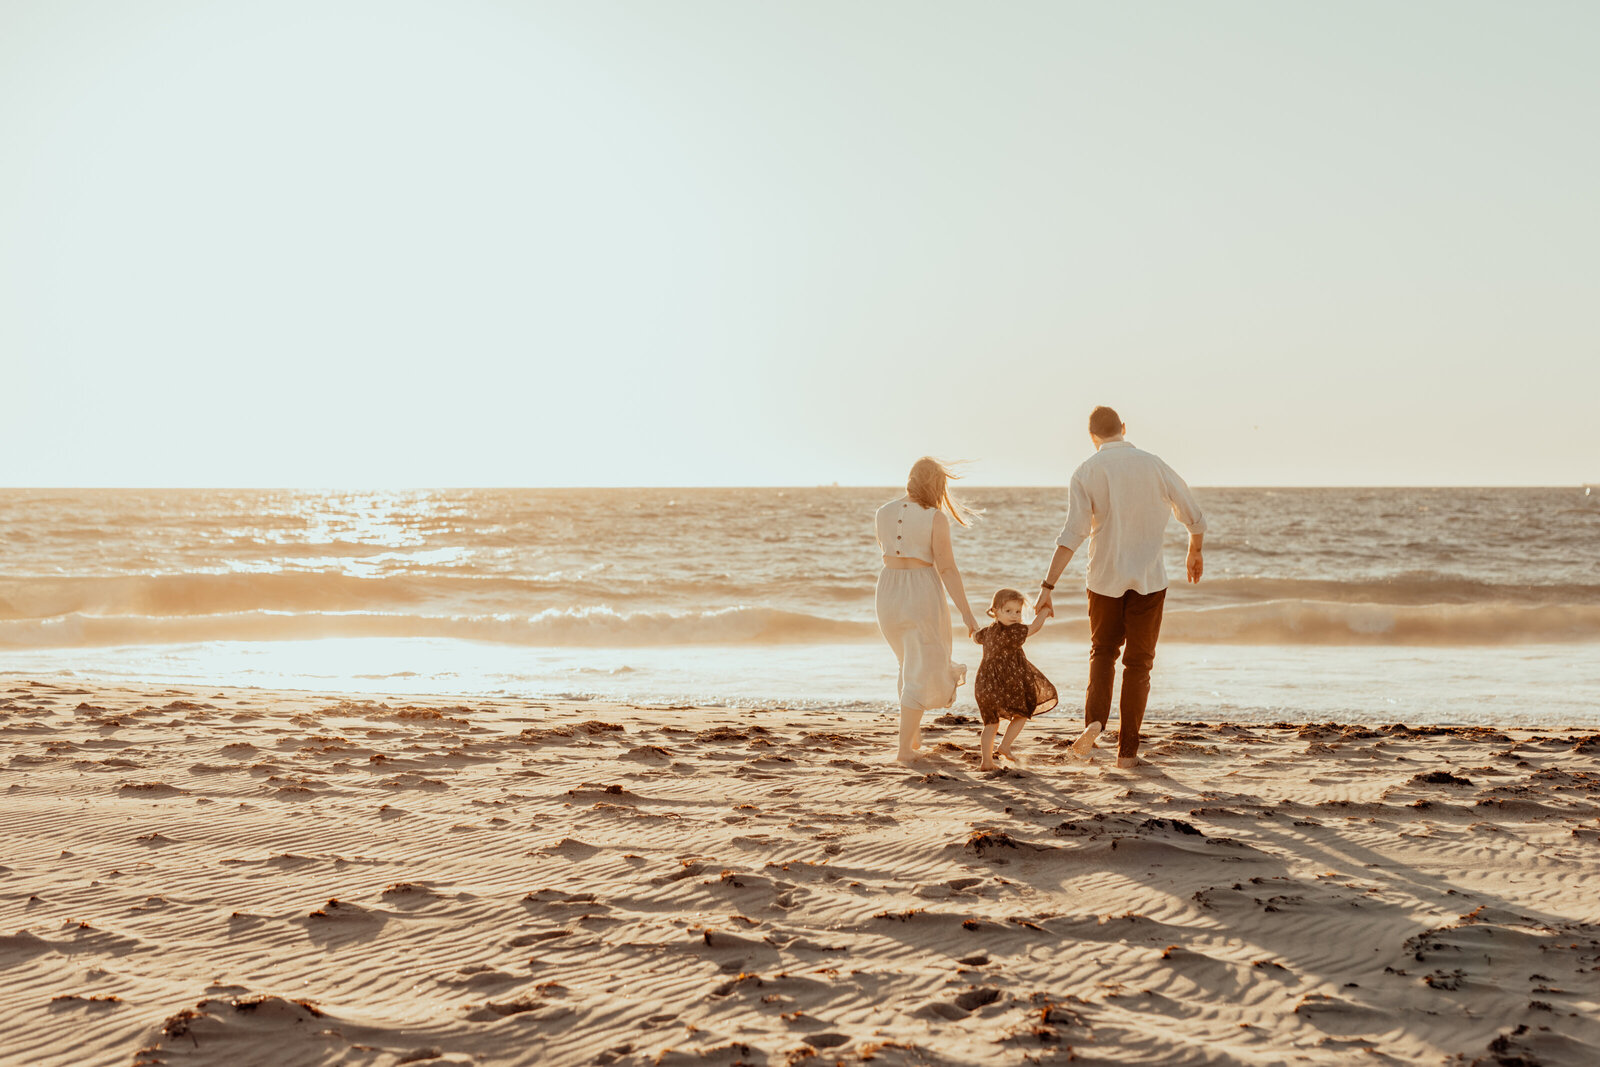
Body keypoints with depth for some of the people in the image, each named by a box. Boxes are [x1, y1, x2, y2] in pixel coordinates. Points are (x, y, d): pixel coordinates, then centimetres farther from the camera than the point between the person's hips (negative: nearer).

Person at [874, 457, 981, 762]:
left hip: (889, 591, 5)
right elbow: (946, 568, -14)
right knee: (920, 672, 5)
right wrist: (966, 612, -10)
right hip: (923, 594, -5)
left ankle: (913, 734, 30)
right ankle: (905, 748, 1)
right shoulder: (935, 519, -12)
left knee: (911, 660, 26)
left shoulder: (883, 513, 3)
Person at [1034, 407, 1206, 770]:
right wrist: (1195, 553, 26)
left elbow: (1072, 534, -14)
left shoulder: (1086, 472, -5)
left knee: (1102, 651, 19)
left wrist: (1048, 586, -14)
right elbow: (1195, 518, 6)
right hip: (1149, 577, 0)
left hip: (1105, 579, 0)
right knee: (1138, 662, 9)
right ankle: (1127, 749, 7)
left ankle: (1094, 719, -5)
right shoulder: (1154, 466, -2)